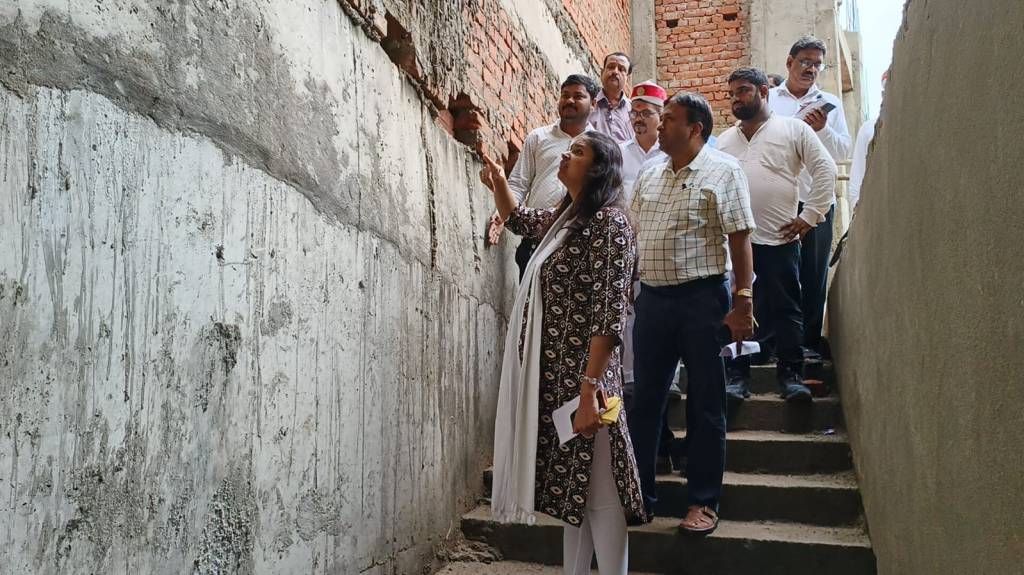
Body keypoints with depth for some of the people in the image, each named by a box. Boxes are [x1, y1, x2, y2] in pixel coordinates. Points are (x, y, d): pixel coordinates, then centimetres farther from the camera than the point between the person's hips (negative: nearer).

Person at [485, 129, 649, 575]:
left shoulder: (608, 222, -13)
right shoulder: (564, 218, 14)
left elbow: (609, 315, -20)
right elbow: (519, 220, 37)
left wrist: (590, 390, -25)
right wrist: (497, 181, 20)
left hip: (582, 378, -9)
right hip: (552, 376, 9)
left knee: (598, 493, -1)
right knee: (571, 487, 16)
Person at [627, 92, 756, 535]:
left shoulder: (723, 171, -3)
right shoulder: (649, 177, 14)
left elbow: (740, 238, -9)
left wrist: (743, 302, -15)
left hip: (702, 298, -5)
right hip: (651, 298, 6)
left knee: (705, 405, 3)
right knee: (645, 399, 10)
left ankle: (703, 502, 15)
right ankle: (639, 494, 22)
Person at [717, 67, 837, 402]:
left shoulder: (794, 129, 6)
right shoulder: (724, 140, 18)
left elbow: (825, 170, 2)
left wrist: (810, 216, -4)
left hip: (780, 239, -3)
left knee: (786, 308, 2)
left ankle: (791, 374, 11)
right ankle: (737, 375, 10)